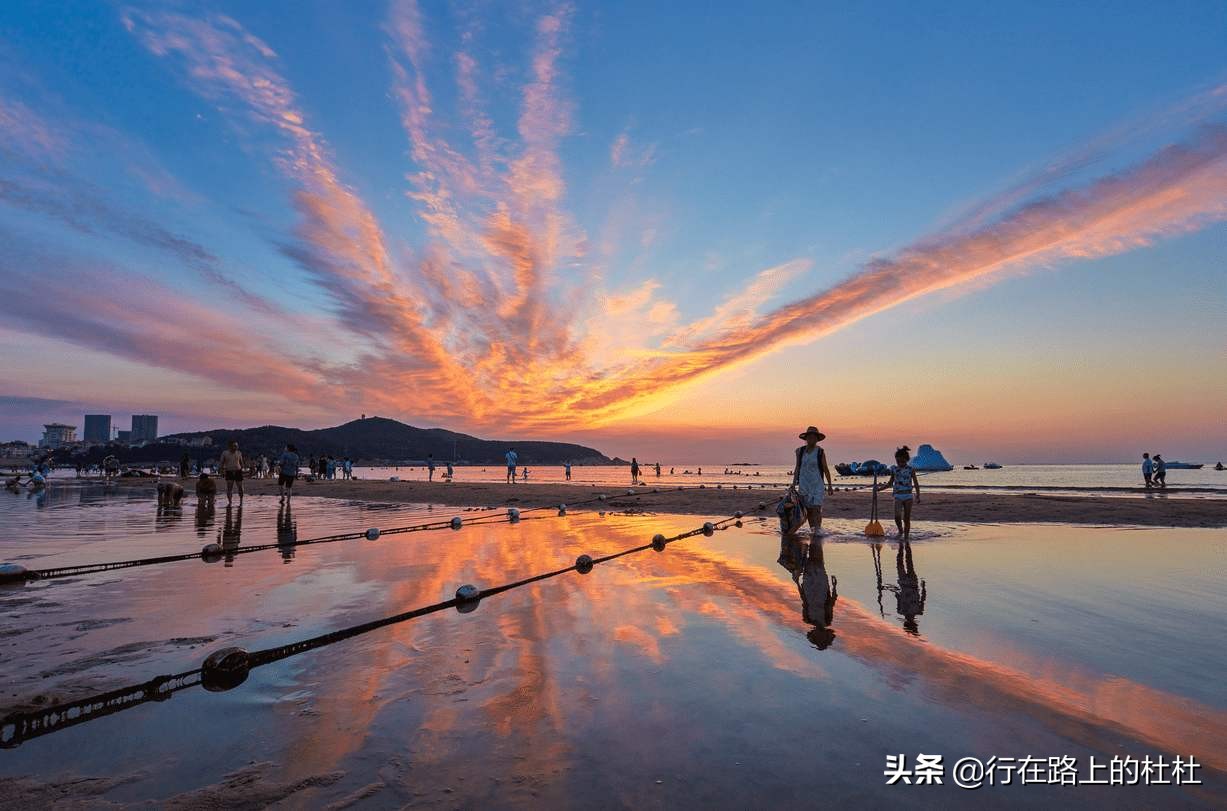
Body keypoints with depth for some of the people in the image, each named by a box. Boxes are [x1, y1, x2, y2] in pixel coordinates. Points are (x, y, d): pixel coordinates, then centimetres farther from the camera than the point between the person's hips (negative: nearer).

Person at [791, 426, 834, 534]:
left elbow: (826, 469, 3)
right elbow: (797, 468, 11)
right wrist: (793, 484, 7)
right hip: (803, 484, 3)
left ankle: (817, 530, -10)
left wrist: (830, 485, 4)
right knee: (808, 509, 5)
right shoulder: (800, 451, 5)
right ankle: (811, 529, 14)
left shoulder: (820, 452, -2)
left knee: (816, 508, -11)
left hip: (817, 484, -2)